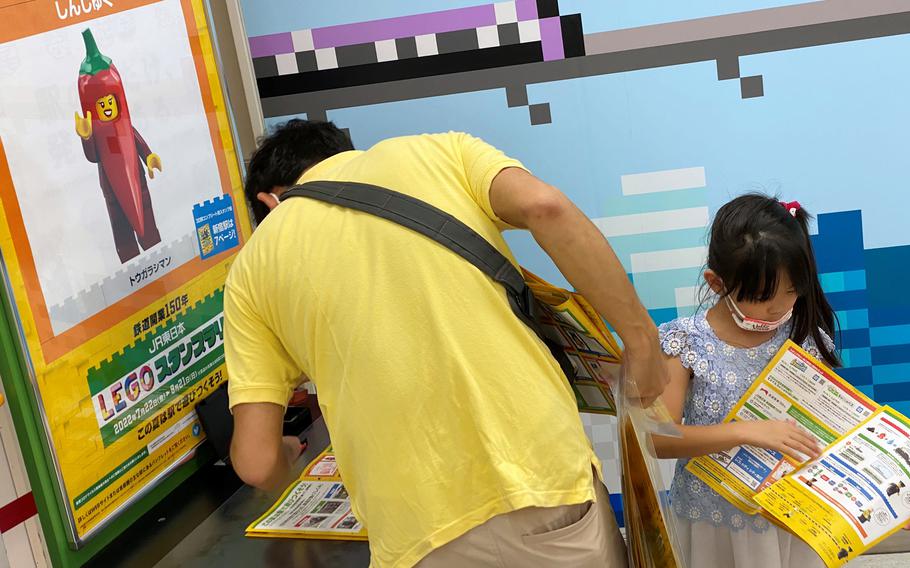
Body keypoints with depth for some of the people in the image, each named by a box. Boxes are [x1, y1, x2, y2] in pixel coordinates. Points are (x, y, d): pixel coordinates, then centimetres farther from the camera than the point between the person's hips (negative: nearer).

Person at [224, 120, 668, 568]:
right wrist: (641, 336, 2)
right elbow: (544, 207, -8)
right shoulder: (438, 150, 12)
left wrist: (289, 456, 32)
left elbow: (257, 462, 8)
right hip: (543, 471, 1)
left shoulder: (253, 266, 13)